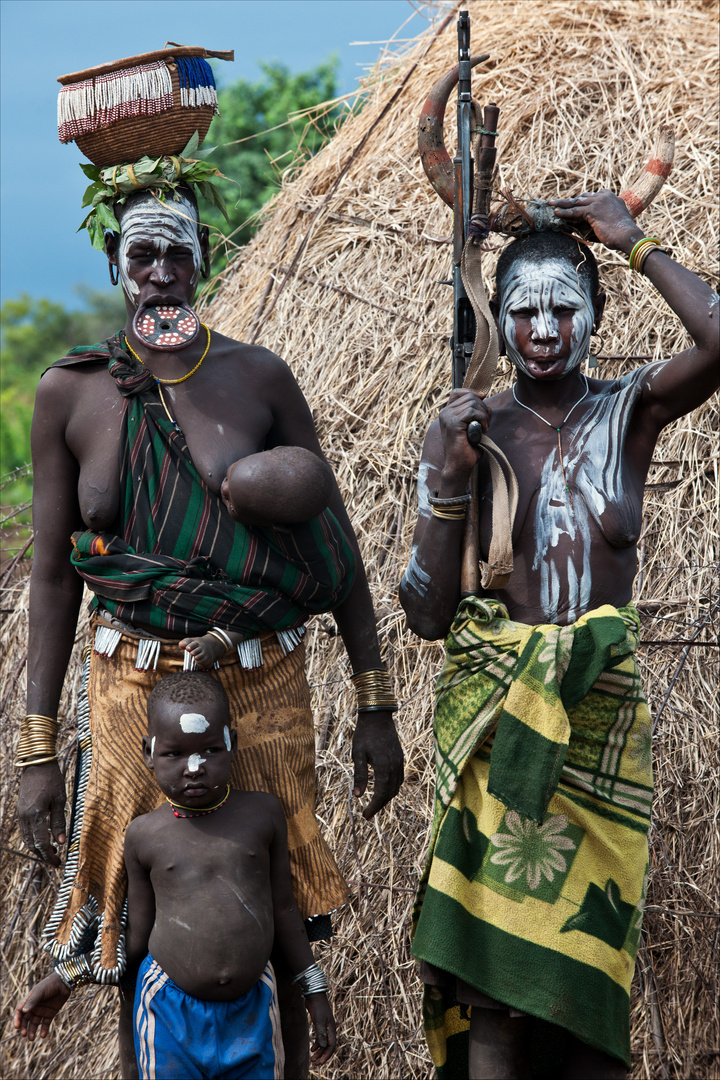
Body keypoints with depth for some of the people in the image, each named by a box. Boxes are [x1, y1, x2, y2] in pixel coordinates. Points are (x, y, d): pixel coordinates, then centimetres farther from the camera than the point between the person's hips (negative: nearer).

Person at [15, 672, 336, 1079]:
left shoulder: (262, 814, -2)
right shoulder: (145, 835, -3)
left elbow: (282, 908, 7)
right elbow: (137, 938, 5)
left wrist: (316, 992, 10)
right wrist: (63, 980, 3)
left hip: (252, 1008, 1)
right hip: (170, 1013, -1)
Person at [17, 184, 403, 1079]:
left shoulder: (257, 378, 0)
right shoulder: (71, 393, 1)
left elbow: (335, 543, 4)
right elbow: (53, 574, 4)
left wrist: (375, 709, 1)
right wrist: (37, 753, 1)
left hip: (261, 688, 0)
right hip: (132, 690, 0)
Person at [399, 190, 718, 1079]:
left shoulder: (629, 412, 2)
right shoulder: (467, 432, 1)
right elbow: (425, 616, -2)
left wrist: (637, 245, -10)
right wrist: (446, 480, -13)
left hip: (601, 708, 1)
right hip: (494, 711, 0)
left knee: (591, 961, 2)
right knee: (495, 962, -4)